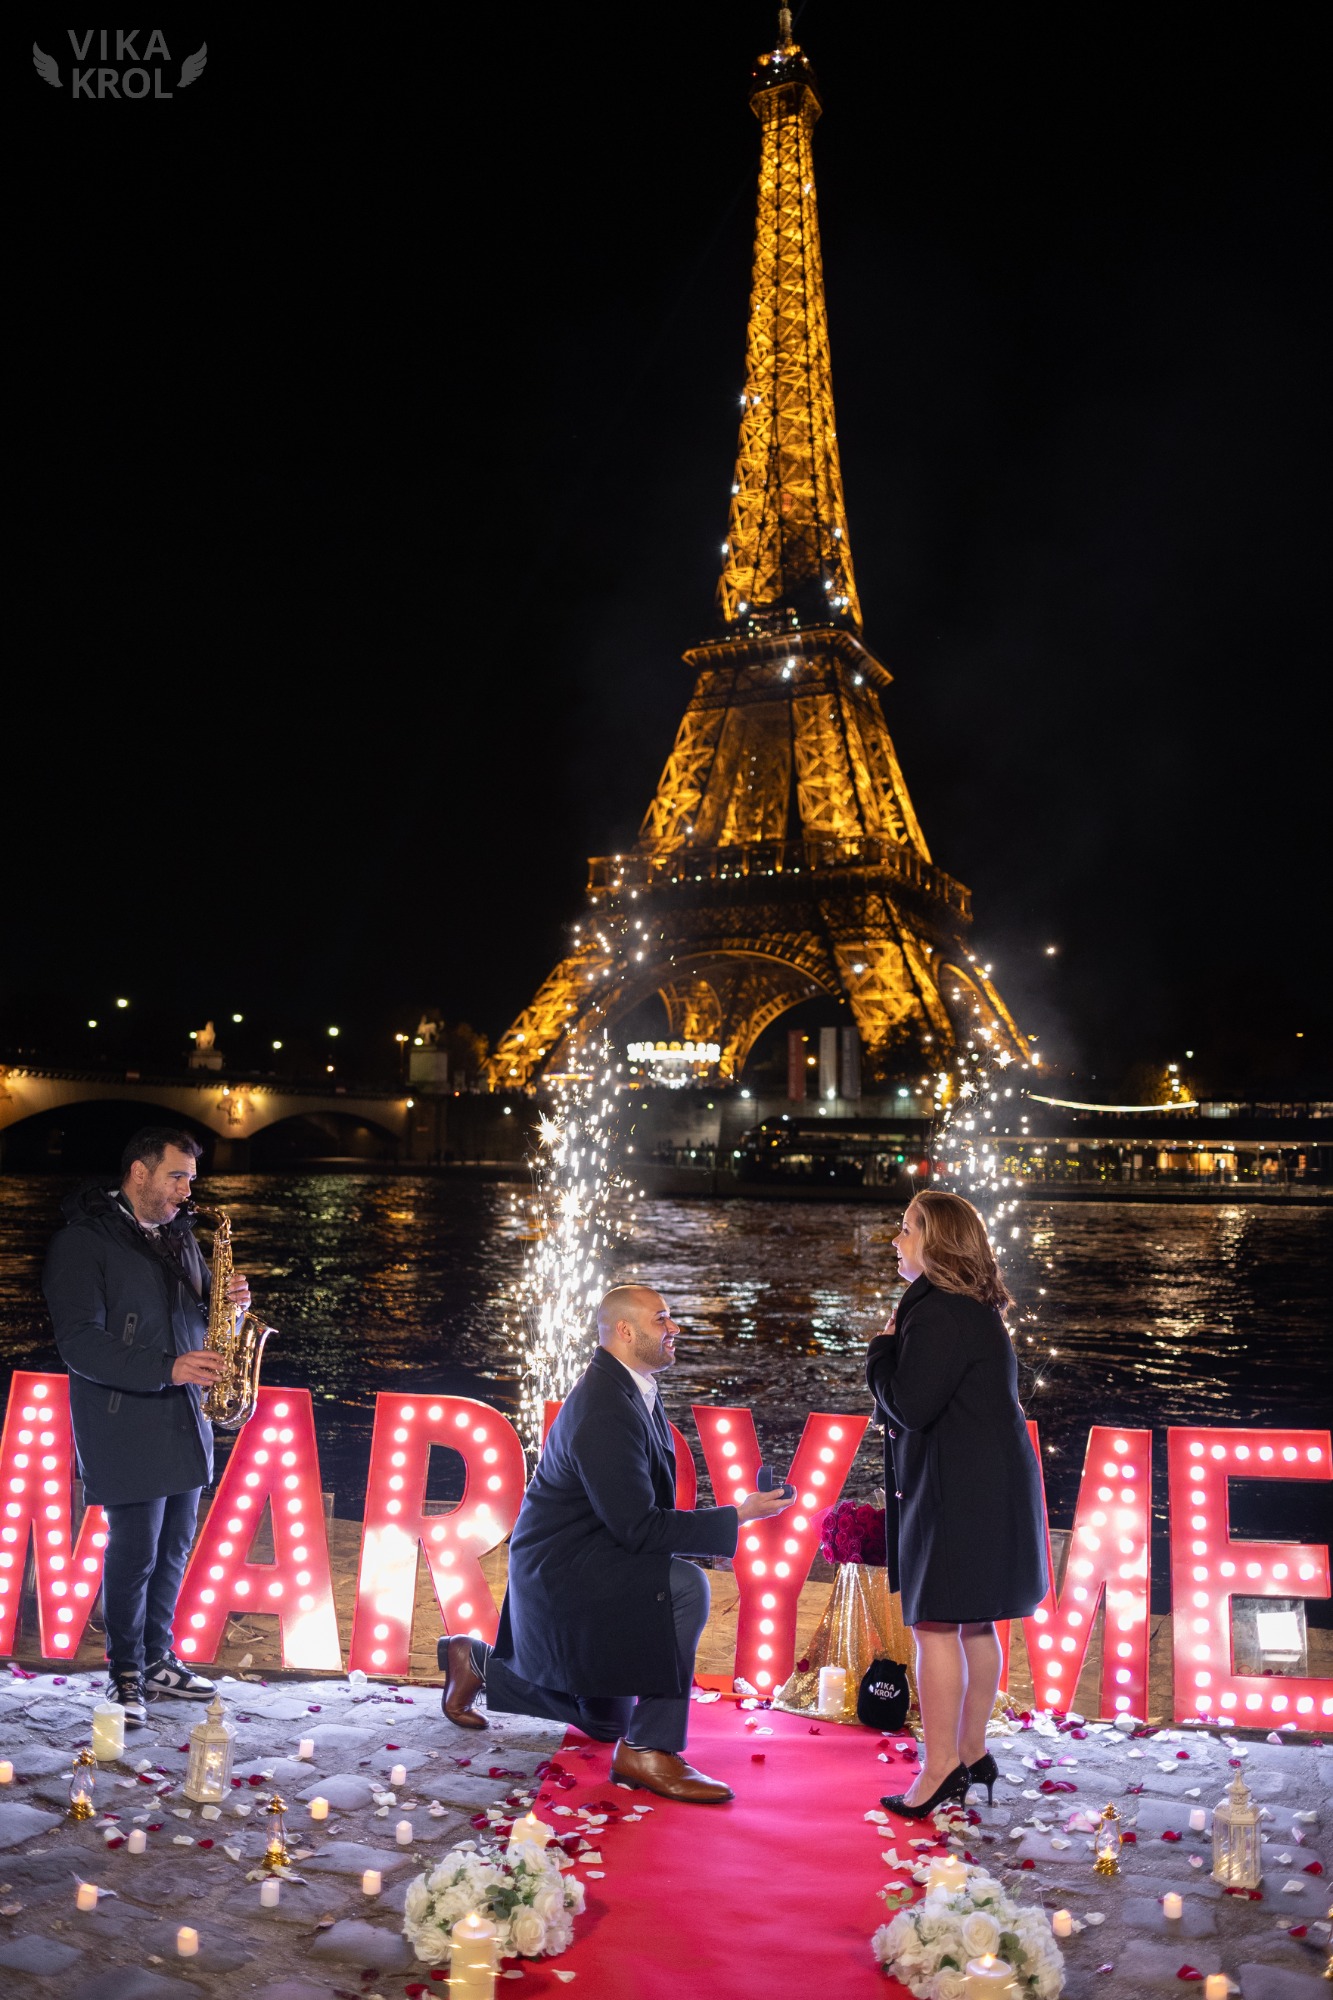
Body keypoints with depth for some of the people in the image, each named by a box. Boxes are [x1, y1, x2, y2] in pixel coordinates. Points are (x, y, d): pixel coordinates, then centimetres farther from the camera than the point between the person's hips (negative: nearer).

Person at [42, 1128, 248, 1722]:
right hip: (124, 1424, -7)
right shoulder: (82, 1240, -10)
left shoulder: (178, 1236, 13)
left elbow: (202, 1316, 21)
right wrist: (165, 1369, -27)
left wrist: (231, 1304, -3)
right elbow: (80, 1343, -18)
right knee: (134, 1550, -2)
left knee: (174, 1547, 13)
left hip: (184, 1419, 7)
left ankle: (159, 1659, 28)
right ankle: (126, 1675, 16)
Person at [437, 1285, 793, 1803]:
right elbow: (638, 1527, -28)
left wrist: (721, 1516, 3)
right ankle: (648, 1750, -20)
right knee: (685, 1585, -30)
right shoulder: (603, 1410, -26)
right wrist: (735, 1517, -26)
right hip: (563, 1570, -10)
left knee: (604, 1721, 23)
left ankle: (478, 1661, 33)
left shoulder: (635, 1390, 4)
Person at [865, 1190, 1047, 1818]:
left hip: (960, 1493, -11)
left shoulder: (940, 1313, -19)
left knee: (935, 1622, -4)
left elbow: (910, 1405, -22)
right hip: (988, 1484, 11)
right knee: (973, 1622, 15)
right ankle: (972, 1753, 25)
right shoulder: (973, 1310, 15)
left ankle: (940, 1767, 1)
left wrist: (882, 1350, -7)